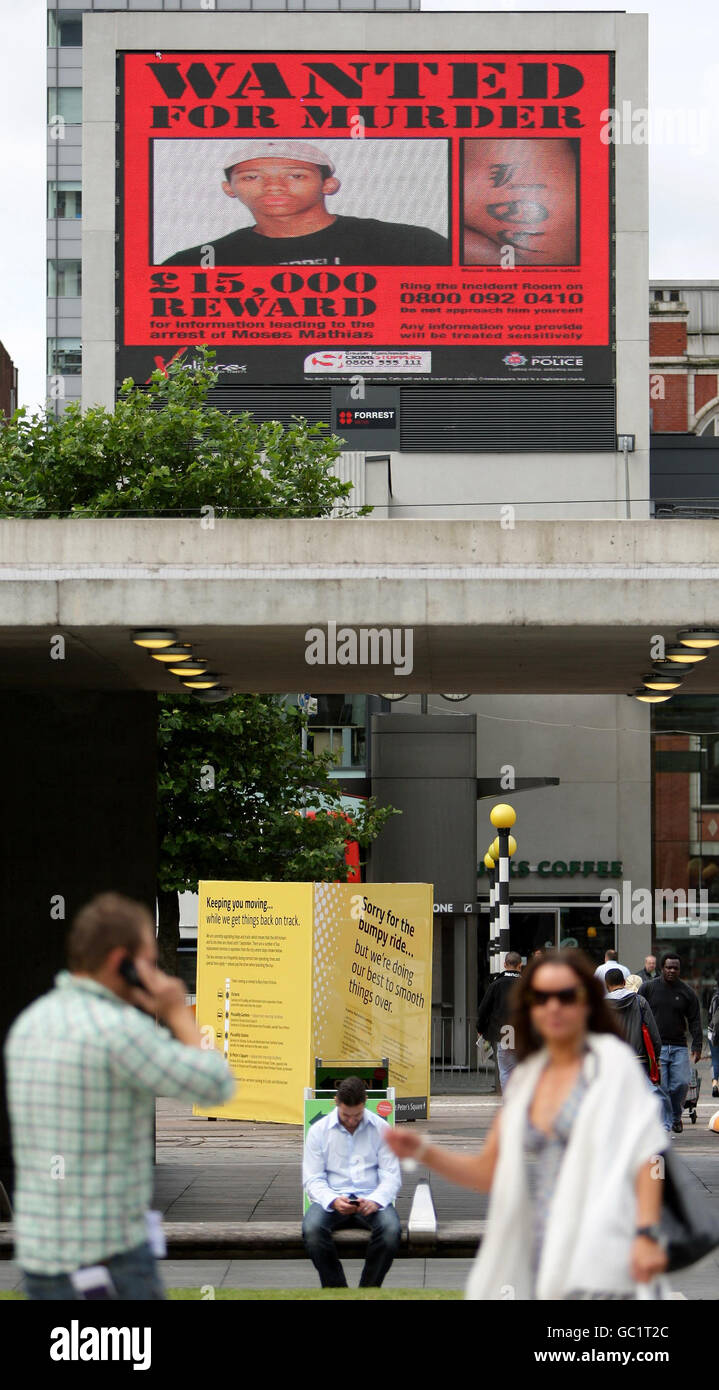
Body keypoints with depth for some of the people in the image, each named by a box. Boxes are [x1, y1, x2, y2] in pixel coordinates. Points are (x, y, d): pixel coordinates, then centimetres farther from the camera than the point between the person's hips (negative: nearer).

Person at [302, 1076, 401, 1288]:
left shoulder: (381, 1129, 6)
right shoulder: (319, 1130, 6)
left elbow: (392, 1176, 3)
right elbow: (312, 1179, 2)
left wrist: (375, 1201, -19)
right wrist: (333, 1201, -20)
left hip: (371, 1200, 0)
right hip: (331, 1198, 0)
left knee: (391, 1229, -33)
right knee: (312, 1229, -33)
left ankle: (368, 1291, -16)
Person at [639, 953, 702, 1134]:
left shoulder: (687, 992, 8)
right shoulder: (648, 988, 5)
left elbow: (695, 1021, 9)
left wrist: (697, 1046, 0)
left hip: (679, 1047, 1)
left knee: (681, 1084, -8)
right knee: (660, 1087, -8)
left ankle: (676, 1116, 18)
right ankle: (665, 1125, -3)